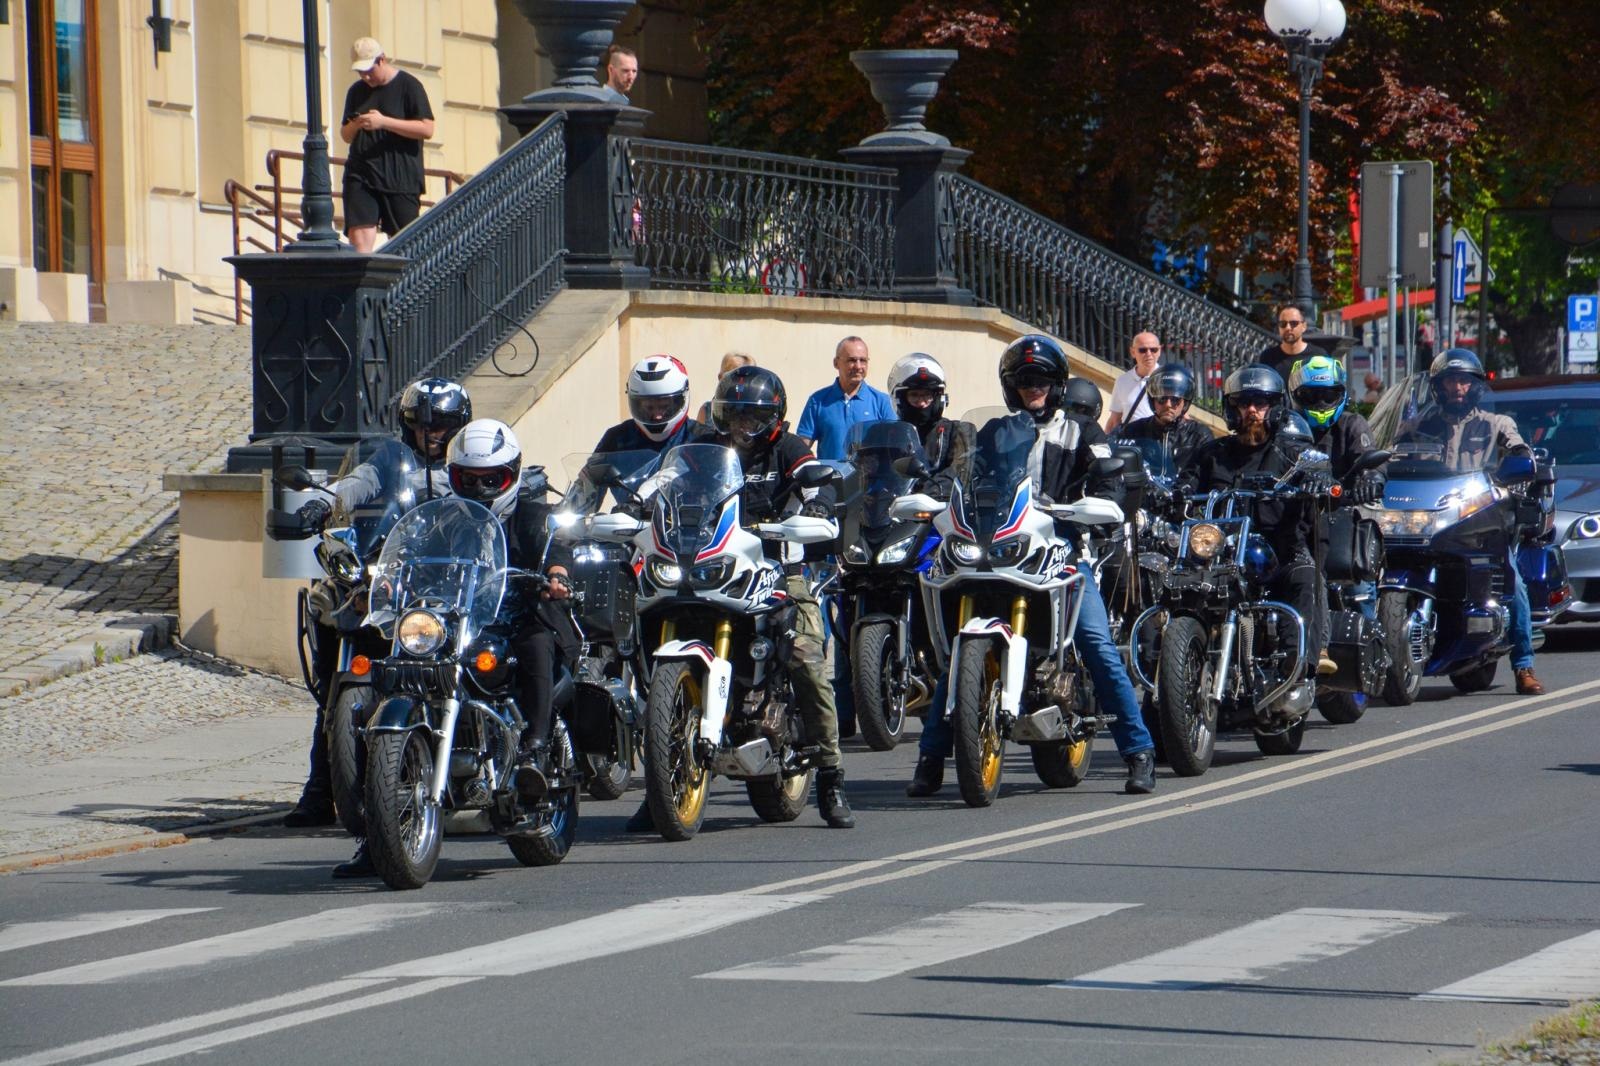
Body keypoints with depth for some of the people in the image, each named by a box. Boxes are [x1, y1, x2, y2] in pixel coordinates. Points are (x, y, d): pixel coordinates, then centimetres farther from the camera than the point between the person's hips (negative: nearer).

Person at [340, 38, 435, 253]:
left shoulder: (408, 86, 0)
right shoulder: (356, 92, 16)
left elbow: (426, 129, -9)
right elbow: (345, 135, 24)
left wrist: (383, 122, -15)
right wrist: (355, 126, -1)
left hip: (401, 179, -4)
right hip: (361, 177, 4)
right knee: (359, 239, -11)